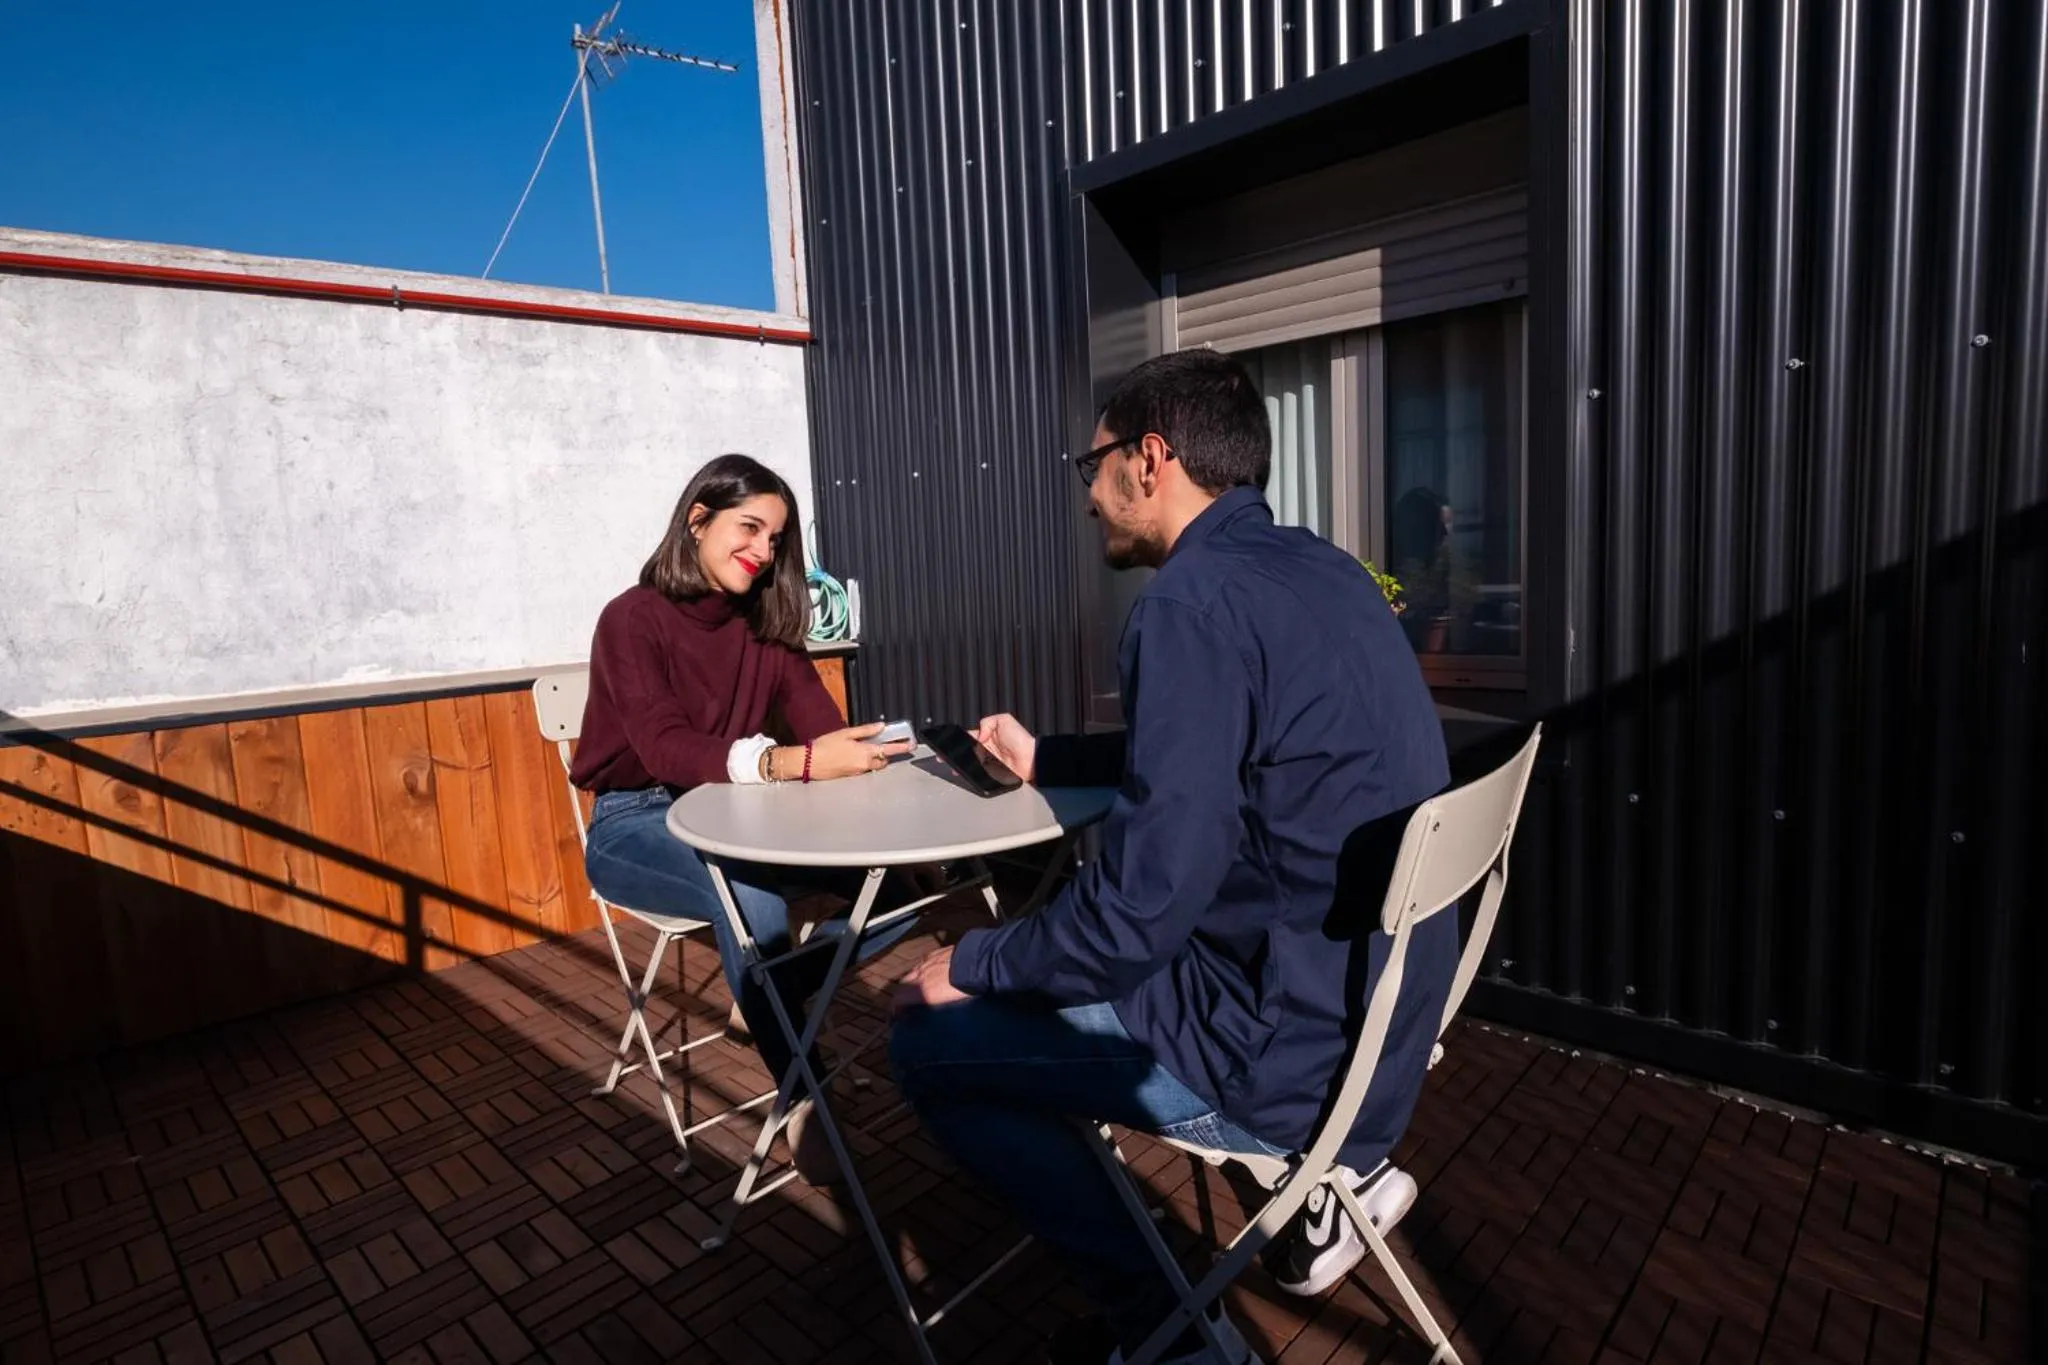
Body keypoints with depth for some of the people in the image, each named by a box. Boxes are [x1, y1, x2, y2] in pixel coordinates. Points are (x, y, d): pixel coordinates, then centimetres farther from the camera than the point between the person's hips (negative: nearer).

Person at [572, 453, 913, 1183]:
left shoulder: (764, 627, 3)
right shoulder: (632, 620, -14)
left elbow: (825, 729, -7)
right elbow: (666, 749, -30)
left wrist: (868, 753, -32)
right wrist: (792, 763, -47)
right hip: (636, 827, -5)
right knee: (752, 895, -37)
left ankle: (767, 993, 4)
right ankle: (801, 1099, -20)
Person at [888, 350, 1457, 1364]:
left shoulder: (1194, 601, -23)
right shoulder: (1320, 570, 6)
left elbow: (1141, 906, -24)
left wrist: (972, 966, -6)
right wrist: (1046, 759, 26)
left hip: (1290, 1054, -9)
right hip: (1376, 1010, 9)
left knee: (928, 1042, 2)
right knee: (1049, 955, 27)